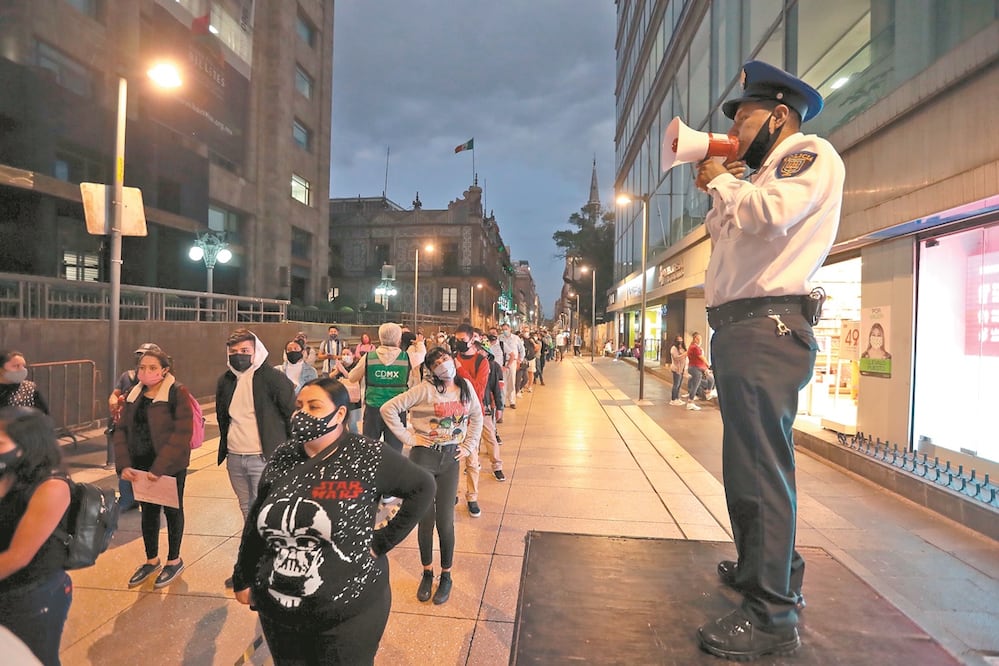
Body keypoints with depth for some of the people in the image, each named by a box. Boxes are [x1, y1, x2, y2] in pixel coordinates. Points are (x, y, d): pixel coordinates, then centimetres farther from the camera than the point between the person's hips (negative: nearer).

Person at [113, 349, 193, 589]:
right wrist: (123, 464, -7)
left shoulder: (177, 393, -15)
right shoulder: (134, 395, 5)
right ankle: (151, 560, 36)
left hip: (170, 465, -5)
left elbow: (182, 434, -19)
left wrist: (159, 468, -21)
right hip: (142, 465, 5)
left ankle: (174, 560, 29)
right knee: (148, 511, 17)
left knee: (172, 510, 10)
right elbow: (122, 430, 5)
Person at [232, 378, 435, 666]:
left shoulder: (367, 457, -17)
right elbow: (256, 522, 9)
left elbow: (422, 487, -11)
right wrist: (243, 579, 13)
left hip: (349, 611, -4)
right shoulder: (282, 458, -1)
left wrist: (384, 540, -12)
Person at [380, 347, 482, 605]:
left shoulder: (466, 386, 1)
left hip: (451, 458, 2)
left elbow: (476, 416, 15)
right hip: (424, 456, -2)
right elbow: (389, 409, -12)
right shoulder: (425, 389, -11)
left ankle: (446, 576, 26)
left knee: (445, 521, 5)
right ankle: (427, 573, 31)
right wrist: (409, 438, -12)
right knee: (426, 519, 8)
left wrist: (468, 446, 7)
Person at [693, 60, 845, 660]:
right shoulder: (767, 174, 28)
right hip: (739, 328, 10)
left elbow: (771, 213, -20)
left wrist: (721, 180, -4)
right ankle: (762, 568, 34)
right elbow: (723, 233, 28)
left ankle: (773, 615, 1)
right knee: (749, 460, 18)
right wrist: (718, 192, 16)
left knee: (759, 466, -9)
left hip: (767, 327, -10)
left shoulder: (812, 153, 0)